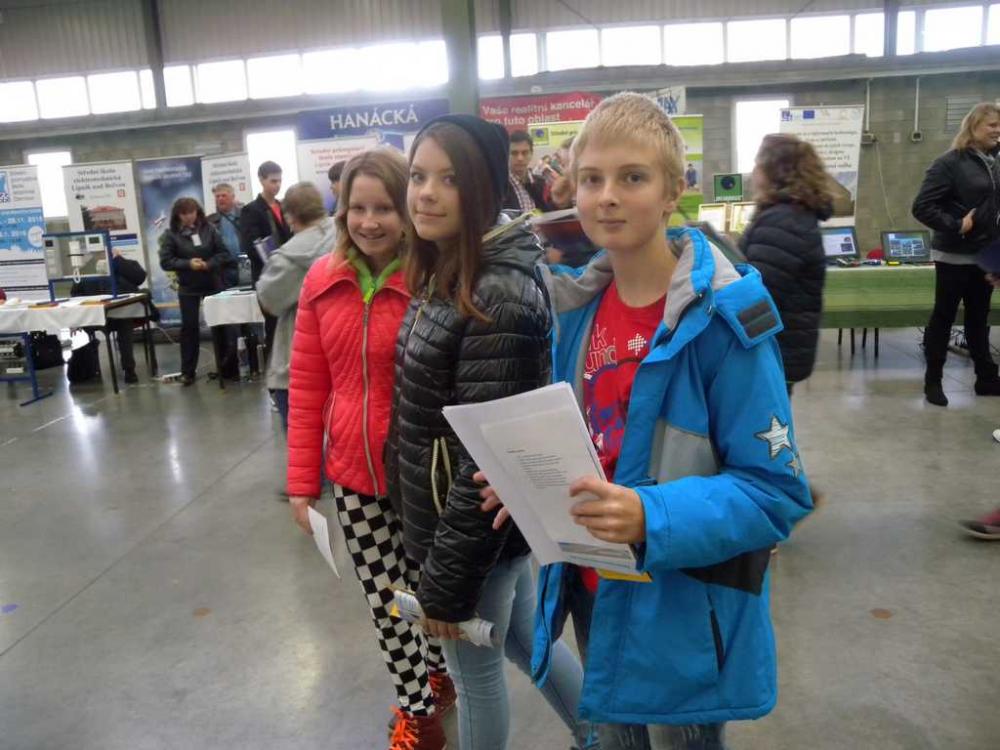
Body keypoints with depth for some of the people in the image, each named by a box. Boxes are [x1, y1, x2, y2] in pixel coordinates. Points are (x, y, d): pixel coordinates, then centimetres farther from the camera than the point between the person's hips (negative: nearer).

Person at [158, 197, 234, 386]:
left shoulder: (208, 229, -1)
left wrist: (209, 264, -19)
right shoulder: (170, 234, -4)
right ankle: (187, 371, 8)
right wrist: (188, 264, -22)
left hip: (213, 285, 1)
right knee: (189, 327, 1)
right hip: (188, 288, -1)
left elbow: (224, 253, -3)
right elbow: (165, 261, -9)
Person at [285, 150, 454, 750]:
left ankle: (438, 673, 48)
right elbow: (307, 387, 3)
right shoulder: (322, 281, -1)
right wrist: (301, 480, 3)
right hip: (353, 475, 4)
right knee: (385, 599, 17)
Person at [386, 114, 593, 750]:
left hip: (479, 527, -9)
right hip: (453, 514, 9)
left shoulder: (499, 298, -26)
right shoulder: (443, 275, 4)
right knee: (524, 638, 26)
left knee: (476, 672, 15)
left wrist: (445, 577, -19)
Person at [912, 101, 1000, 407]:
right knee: (943, 317, 3)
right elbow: (921, 207, -18)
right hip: (955, 256, -7)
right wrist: (956, 226, -22)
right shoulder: (950, 163, -13)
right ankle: (933, 381, 13)